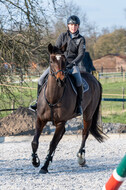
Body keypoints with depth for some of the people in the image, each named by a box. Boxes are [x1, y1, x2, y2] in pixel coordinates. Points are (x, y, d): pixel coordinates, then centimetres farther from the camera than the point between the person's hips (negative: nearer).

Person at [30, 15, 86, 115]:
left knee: (78, 80, -31)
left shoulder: (81, 39, 3)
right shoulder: (63, 36, 8)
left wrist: (73, 63, -22)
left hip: (72, 64, -2)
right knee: (42, 78, -12)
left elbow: (81, 54, -6)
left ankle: (79, 105, -18)